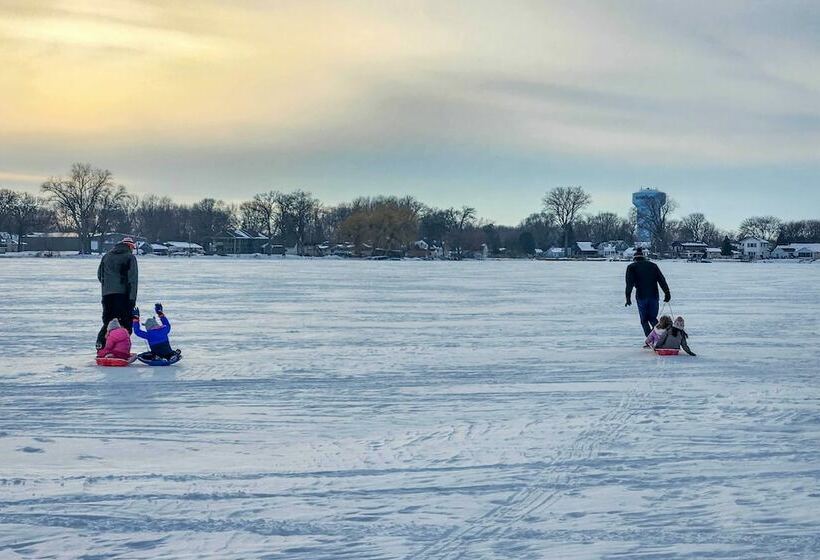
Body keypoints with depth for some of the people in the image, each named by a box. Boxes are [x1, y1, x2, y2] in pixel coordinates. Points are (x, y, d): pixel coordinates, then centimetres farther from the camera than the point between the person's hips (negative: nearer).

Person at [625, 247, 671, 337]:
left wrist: (628, 297, -12)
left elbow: (630, 283, -7)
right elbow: (662, 280, 7)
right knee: (653, 318, 16)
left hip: (641, 297, -3)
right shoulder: (653, 265, 13)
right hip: (654, 296, 3)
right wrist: (667, 293, 7)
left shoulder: (632, 267, 4)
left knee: (644, 320, 9)